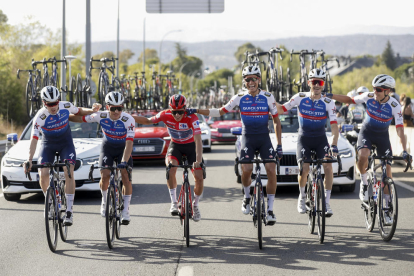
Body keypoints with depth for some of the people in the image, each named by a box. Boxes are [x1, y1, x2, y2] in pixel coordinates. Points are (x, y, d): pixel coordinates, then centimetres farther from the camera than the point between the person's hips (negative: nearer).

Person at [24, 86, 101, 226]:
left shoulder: (66, 106, -18)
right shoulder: (40, 117, -26)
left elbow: (79, 111, 5)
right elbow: (34, 139, -31)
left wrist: (92, 110, -15)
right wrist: (29, 159, -41)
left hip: (66, 143, 1)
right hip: (48, 145, -1)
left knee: (69, 172, -20)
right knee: (43, 175, -17)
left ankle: (69, 211, -20)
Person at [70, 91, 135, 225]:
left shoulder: (128, 120, -30)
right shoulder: (101, 116, -23)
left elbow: (129, 143, -35)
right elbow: (81, 118, -7)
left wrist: (124, 162, -45)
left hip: (123, 148, -1)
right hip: (107, 147, 1)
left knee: (126, 176, -17)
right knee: (105, 175, -16)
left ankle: (126, 211, -8)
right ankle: (105, 201, 13)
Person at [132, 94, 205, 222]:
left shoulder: (191, 118, -31)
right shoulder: (165, 115, -22)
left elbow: (198, 140, -38)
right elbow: (148, 121, -5)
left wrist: (198, 160, -51)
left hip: (191, 146, -1)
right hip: (175, 145, 1)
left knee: (199, 178, -12)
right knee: (170, 168, -31)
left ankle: (195, 204, 16)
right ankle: (174, 202, -19)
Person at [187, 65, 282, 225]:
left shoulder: (268, 97, 1)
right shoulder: (240, 98, 2)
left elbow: (276, 120, 5)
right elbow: (220, 112, 7)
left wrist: (279, 145, -1)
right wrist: (195, 111, 0)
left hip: (264, 138, 0)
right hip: (247, 138, 0)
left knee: (271, 171, -14)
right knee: (246, 170, -19)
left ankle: (270, 209, -5)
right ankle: (247, 197, 14)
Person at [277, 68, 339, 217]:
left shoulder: (328, 103, -11)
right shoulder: (300, 98, -9)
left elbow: (334, 126, -17)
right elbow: (282, 109, 0)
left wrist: (334, 145, -29)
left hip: (321, 139, 0)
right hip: (304, 138, 0)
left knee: (328, 166, -20)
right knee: (304, 169, -17)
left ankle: (327, 202, -10)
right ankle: (302, 197, 11)